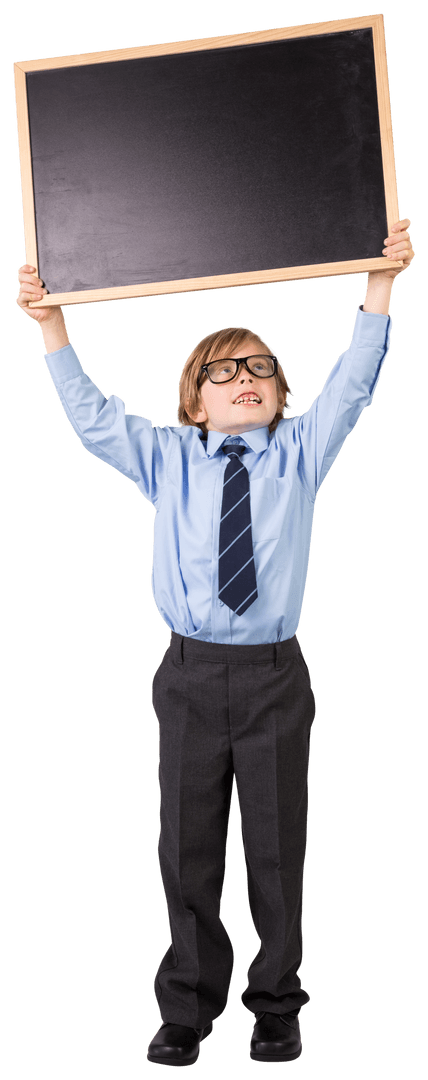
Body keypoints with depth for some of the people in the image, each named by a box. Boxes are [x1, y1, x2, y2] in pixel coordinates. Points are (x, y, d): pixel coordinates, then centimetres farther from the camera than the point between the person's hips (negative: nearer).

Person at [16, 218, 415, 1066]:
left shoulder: (299, 453, 6)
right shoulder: (168, 460, 7)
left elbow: (353, 383, 0)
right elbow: (92, 415, 3)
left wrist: (381, 283, -6)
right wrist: (53, 329, -3)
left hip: (275, 677, 0)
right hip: (191, 676, 1)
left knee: (277, 850, 8)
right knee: (187, 851, 9)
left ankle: (277, 1009, 27)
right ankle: (188, 1009, 26)